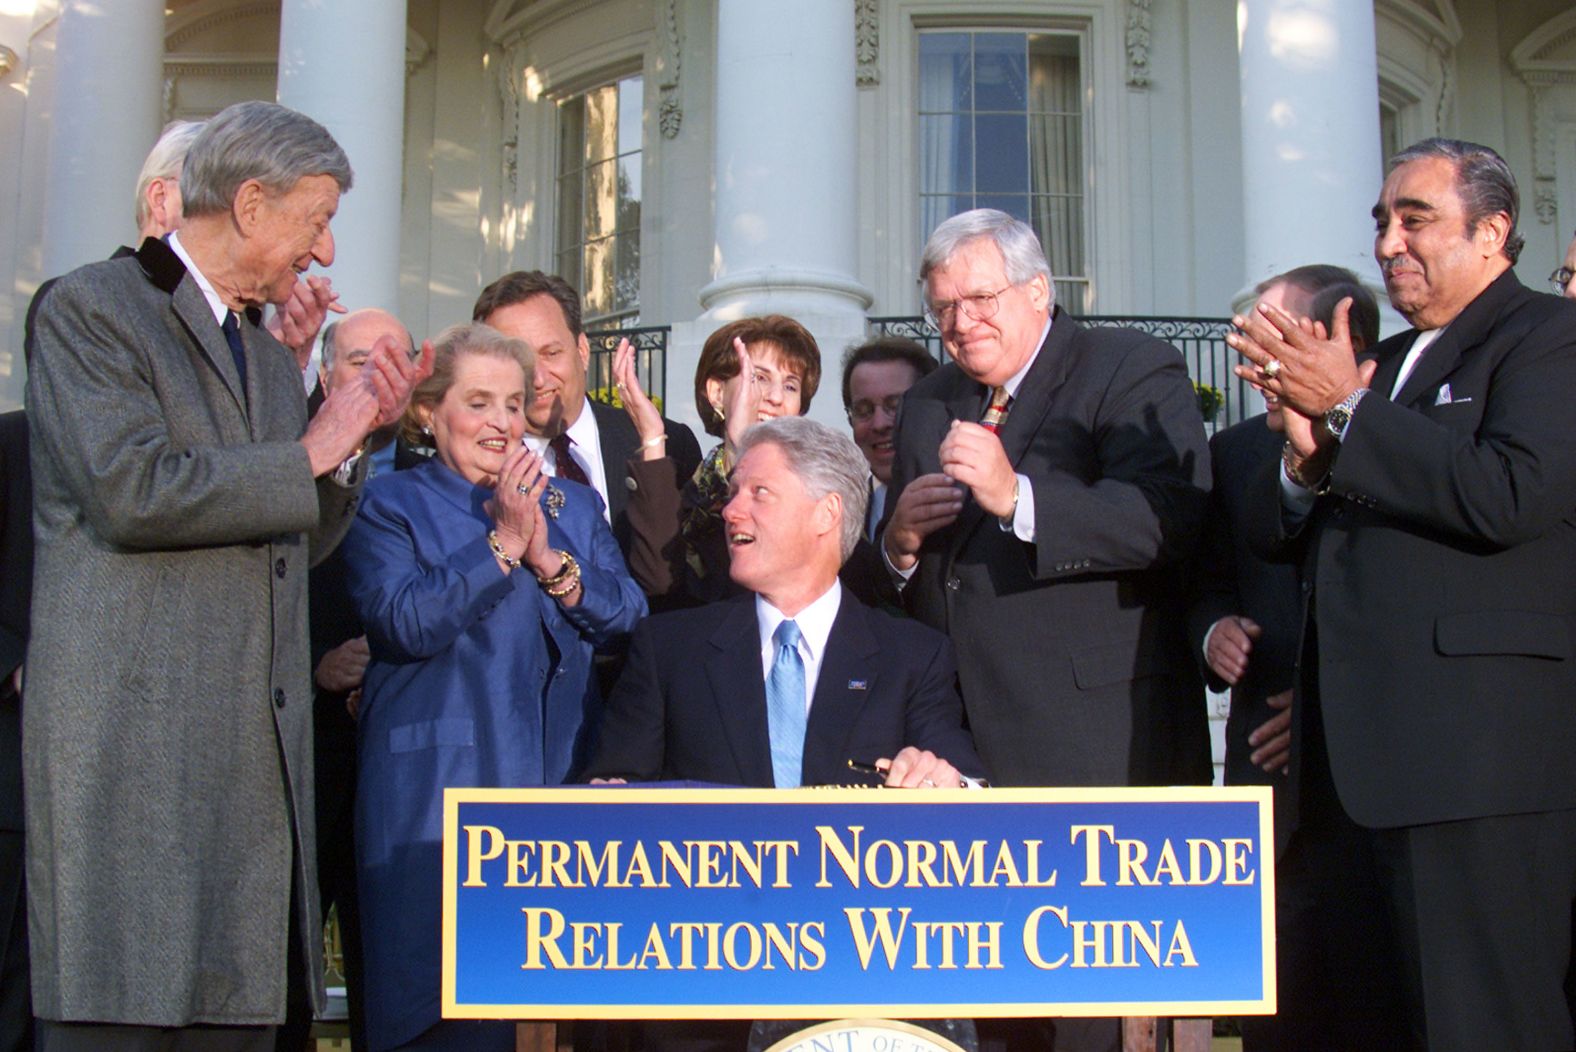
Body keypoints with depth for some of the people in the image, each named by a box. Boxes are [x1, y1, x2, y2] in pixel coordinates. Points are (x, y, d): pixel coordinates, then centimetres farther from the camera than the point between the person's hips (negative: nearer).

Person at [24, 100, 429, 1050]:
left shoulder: (274, 358, 24)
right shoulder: (91, 309, 0)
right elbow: (133, 492, -16)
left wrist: (355, 439, 10)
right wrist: (308, 454, -6)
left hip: (258, 752, 7)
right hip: (134, 746, -7)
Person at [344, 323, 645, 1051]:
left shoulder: (573, 507, 17)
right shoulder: (392, 506, 4)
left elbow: (626, 617, 5)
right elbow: (406, 622, -12)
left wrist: (549, 561, -10)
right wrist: (501, 543, -11)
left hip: (561, 790, 4)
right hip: (438, 795, -3)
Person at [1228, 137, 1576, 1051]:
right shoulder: (1381, 364, 22)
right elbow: (1277, 535, 17)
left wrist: (1348, 411, -13)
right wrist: (1307, 455, -4)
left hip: (1476, 753, -8)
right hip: (1356, 762, 8)